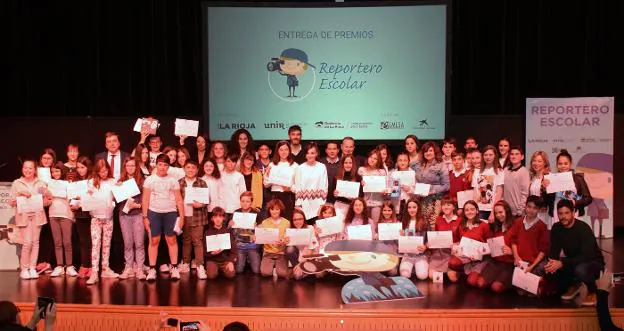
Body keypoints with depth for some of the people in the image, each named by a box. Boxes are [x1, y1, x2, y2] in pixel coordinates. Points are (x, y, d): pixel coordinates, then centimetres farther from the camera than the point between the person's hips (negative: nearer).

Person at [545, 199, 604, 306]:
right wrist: (552, 262, -31)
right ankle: (573, 285, 11)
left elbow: (586, 256, -33)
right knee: (549, 269, -19)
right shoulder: (556, 228, -7)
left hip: (593, 262, -6)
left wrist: (562, 263, -42)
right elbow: (554, 251, -7)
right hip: (572, 262, 6)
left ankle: (592, 292, -6)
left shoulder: (583, 228, -25)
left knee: (580, 269, -39)